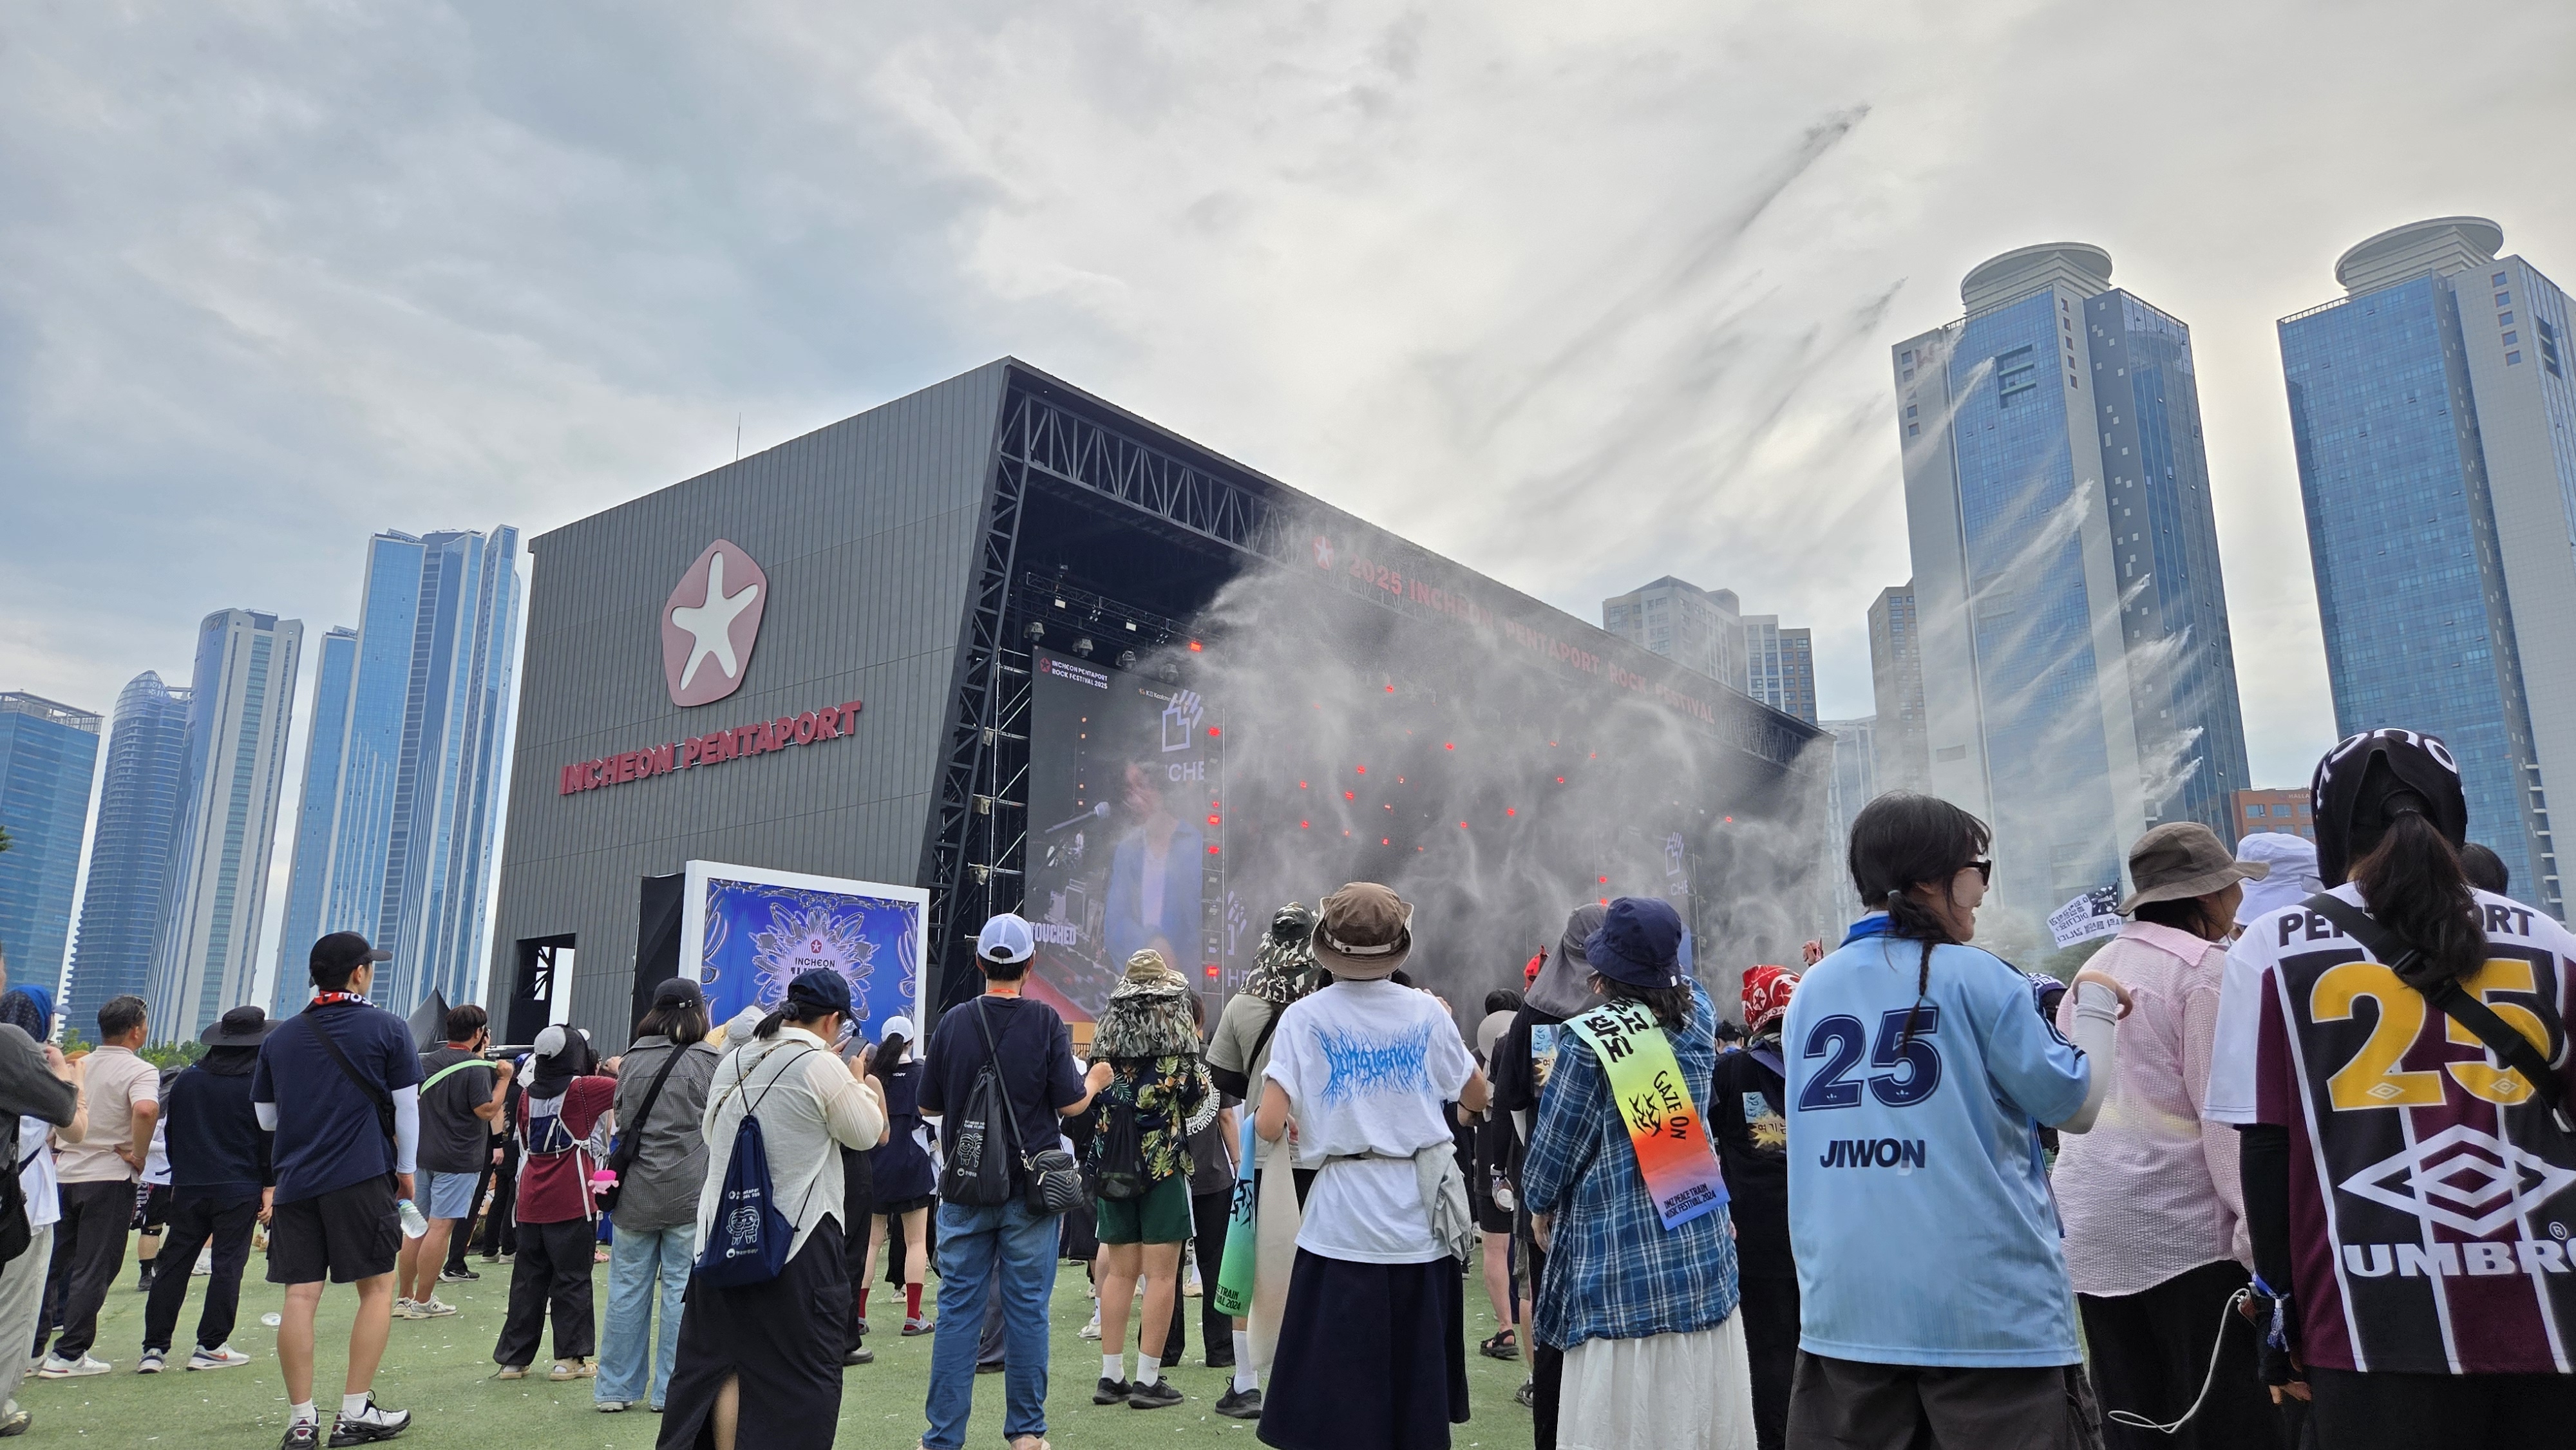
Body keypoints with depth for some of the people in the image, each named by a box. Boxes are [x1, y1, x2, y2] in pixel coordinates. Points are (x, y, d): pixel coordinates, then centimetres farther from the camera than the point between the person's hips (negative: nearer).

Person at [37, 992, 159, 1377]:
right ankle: (69, 1354, 1)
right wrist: (138, 1156, -17)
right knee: (93, 1269, 0)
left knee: (51, 1263, 14)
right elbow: (146, 1110, -30)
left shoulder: (78, 1066, 11)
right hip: (109, 1177, -6)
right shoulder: (140, 1071, -12)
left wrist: (56, 1151, 19)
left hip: (64, 1173, 6)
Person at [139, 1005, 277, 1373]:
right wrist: (270, 1187, -2)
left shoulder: (188, 1079, 8)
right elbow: (269, 1137, -7)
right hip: (239, 1188, -4)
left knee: (174, 1264, 10)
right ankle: (210, 1346, 2)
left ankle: (154, 1347, 10)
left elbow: (171, 1132, 15)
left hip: (189, 1188, 4)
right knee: (228, 1266, 1)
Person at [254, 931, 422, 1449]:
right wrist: (405, 1168, 9)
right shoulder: (387, 1028, -3)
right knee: (377, 1287, 5)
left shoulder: (281, 1037, 9)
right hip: (363, 1175, -4)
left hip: (295, 1179, 4)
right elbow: (407, 1106, -3)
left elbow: (266, 1117, 16)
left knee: (300, 1295, 3)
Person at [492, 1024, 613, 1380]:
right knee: (571, 1280, 2)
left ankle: (513, 1358, 16)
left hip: (531, 1203, 5)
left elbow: (524, 1143, 18)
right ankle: (570, 1358, 5)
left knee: (527, 1279, 12)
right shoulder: (583, 1088, -9)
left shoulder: (528, 1094, 7)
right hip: (571, 1203, -5)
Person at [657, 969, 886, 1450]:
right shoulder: (823, 1067, -15)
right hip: (799, 1241, -6)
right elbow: (868, 1134, -5)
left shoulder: (733, 1062, 6)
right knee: (801, 1372, 3)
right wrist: (859, 1083, 10)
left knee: (723, 1361, 13)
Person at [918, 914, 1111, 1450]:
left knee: (958, 1308, 7)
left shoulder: (953, 1022, -2)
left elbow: (929, 1104, 6)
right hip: (1030, 1188, -1)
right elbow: (1070, 1104, -7)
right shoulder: (1044, 1022, -9)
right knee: (1027, 1308, 7)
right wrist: (1096, 1079, 13)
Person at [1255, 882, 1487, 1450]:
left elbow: (1269, 1125, -12)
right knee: (1419, 1390, 15)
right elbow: (1477, 1097, 15)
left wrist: (1261, 1117, 10)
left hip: (1345, 1221, -2)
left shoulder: (1306, 1017, -5)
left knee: (1338, 1399, 5)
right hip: (1423, 1218, 3)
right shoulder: (1427, 1013, 1)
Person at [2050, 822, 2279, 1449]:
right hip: (2181, 1221, -7)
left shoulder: (2096, 967, 14)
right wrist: (2256, 1226, -12)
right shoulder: (2206, 968, -7)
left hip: (2089, 1222, 7)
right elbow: (2226, 1111, -13)